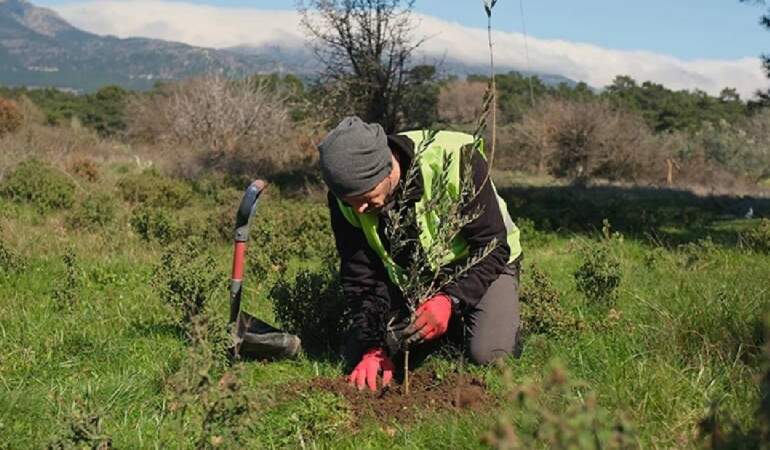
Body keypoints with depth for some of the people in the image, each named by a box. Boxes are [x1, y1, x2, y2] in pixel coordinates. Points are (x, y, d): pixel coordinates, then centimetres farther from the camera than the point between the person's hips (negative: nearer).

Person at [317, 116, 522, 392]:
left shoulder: (457, 161, -35)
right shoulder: (346, 195, -23)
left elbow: (493, 247, -29)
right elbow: (361, 277, -16)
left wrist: (450, 300, -43)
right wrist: (373, 347, -27)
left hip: (477, 264, -3)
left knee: (487, 353, -26)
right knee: (357, 355, -8)